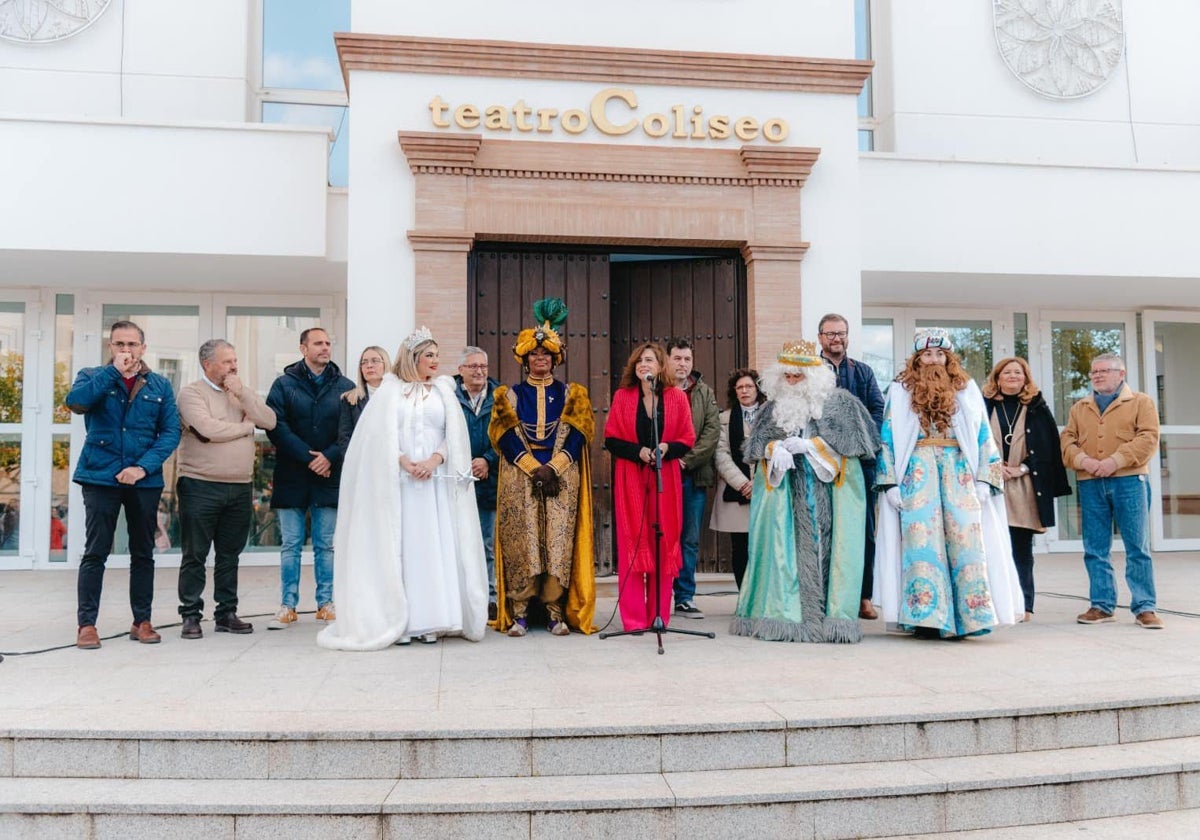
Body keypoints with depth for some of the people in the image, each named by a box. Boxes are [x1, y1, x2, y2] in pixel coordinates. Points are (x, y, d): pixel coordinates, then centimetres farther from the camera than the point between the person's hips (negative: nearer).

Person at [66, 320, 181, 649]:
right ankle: (86, 624, 7)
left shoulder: (159, 385, 7)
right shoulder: (93, 377, 5)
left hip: (145, 480, 2)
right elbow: (75, 401, -17)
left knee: (143, 553, 9)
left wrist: (144, 466, -12)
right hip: (100, 477, -2)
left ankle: (142, 621, 19)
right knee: (95, 552, -1)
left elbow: (171, 431, 0)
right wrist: (114, 371, -16)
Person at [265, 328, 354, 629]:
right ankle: (288, 606, 12)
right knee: (290, 545, 5)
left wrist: (330, 456, -13)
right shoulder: (284, 384, 2)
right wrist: (307, 456, -14)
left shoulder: (345, 387, 6)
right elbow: (275, 425, -8)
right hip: (291, 477, -1)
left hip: (330, 477, 1)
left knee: (326, 545, 8)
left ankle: (326, 604, 16)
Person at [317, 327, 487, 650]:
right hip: (398, 480, -2)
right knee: (398, 545, -3)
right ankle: (399, 623, 2)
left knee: (433, 545, -3)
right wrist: (405, 463, -13)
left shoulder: (443, 390, 14)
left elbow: (454, 434, 6)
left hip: (436, 480, 2)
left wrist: (434, 460, -10)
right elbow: (382, 433, -1)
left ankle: (430, 622, 1)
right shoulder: (389, 389, 7)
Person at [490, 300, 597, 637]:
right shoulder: (510, 395, 12)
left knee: (559, 541, -5)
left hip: (563, 477, 0)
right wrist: (534, 468, -13)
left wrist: (553, 467, -14)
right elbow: (507, 436, 0)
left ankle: (557, 611, 0)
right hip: (519, 478, 0)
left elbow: (577, 435, 1)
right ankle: (518, 613, -3)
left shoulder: (571, 394, 12)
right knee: (521, 541, -6)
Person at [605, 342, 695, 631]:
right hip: (631, 478, 0)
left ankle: (659, 615, 10)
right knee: (632, 545, -2)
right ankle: (633, 618, 3)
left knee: (664, 544, 2)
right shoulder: (622, 396, 6)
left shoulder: (677, 397, 6)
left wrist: (666, 448, -15)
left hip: (665, 478, 1)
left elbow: (687, 439, 5)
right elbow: (610, 439, 2)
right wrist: (638, 451, -14)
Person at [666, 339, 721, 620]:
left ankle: (685, 597, 15)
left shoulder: (705, 393, 12)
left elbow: (713, 430, 2)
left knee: (690, 539, 7)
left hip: (694, 475, 3)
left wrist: (687, 459, -9)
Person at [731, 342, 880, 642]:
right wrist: (774, 448, -11)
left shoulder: (840, 401, 4)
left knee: (824, 546, -6)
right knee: (787, 546, -3)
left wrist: (809, 445, -12)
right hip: (785, 487, 2)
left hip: (830, 487, -2)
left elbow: (850, 438, -4)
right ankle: (785, 612, 1)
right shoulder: (775, 405, 13)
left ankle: (831, 615, -1)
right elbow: (757, 441, 11)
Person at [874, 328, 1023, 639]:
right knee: (922, 541, -6)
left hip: (959, 474, 1)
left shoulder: (967, 391, 13)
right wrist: (890, 483, -5)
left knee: (964, 540, -6)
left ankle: (965, 617, -1)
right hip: (917, 474, -1)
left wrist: (984, 480, -1)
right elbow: (888, 439, 4)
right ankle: (926, 617, -3)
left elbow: (983, 437, 9)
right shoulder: (900, 391, 9)